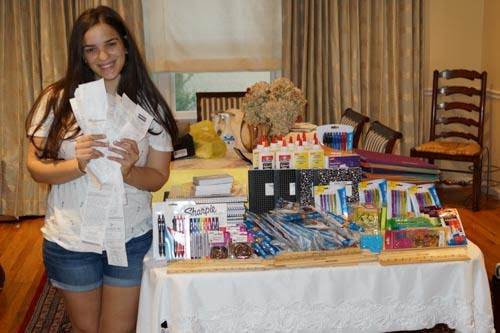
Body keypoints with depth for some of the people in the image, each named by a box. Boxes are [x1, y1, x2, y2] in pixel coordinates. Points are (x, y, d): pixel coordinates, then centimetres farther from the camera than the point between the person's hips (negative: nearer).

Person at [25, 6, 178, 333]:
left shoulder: (149, 105, -3)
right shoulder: (58, 99, -7)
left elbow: (158, 177, -2)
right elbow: (36, 166, -6)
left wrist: (128, 170, -23)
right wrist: (78, 165, -25)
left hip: (132, 239, 0)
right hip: (71, 241, 0)